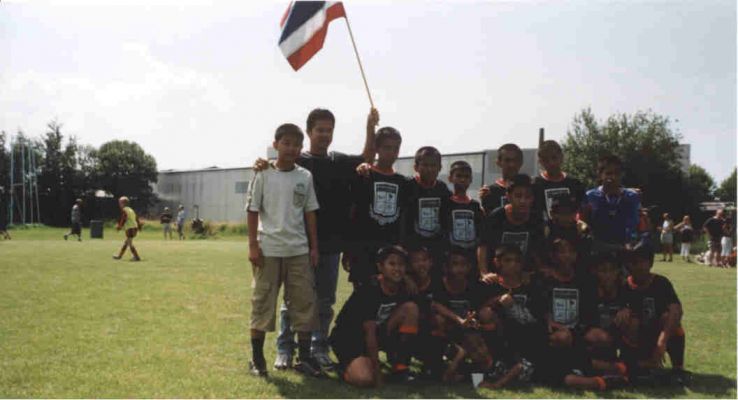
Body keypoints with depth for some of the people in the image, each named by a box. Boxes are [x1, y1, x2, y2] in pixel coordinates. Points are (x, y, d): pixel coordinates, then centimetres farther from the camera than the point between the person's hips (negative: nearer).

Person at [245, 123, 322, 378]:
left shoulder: (305, 177, 7)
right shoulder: (263, 175, -2)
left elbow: (310, 213, 10)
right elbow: (252, 211, -2)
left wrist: (314, 247, 6)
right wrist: (253, 246, -7)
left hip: (299, 250, 3)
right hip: (269, 249, -3)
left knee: (305, 302, 3)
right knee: (262, 302, 3)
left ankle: (304, 357, 12)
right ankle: (257, 358, 13)